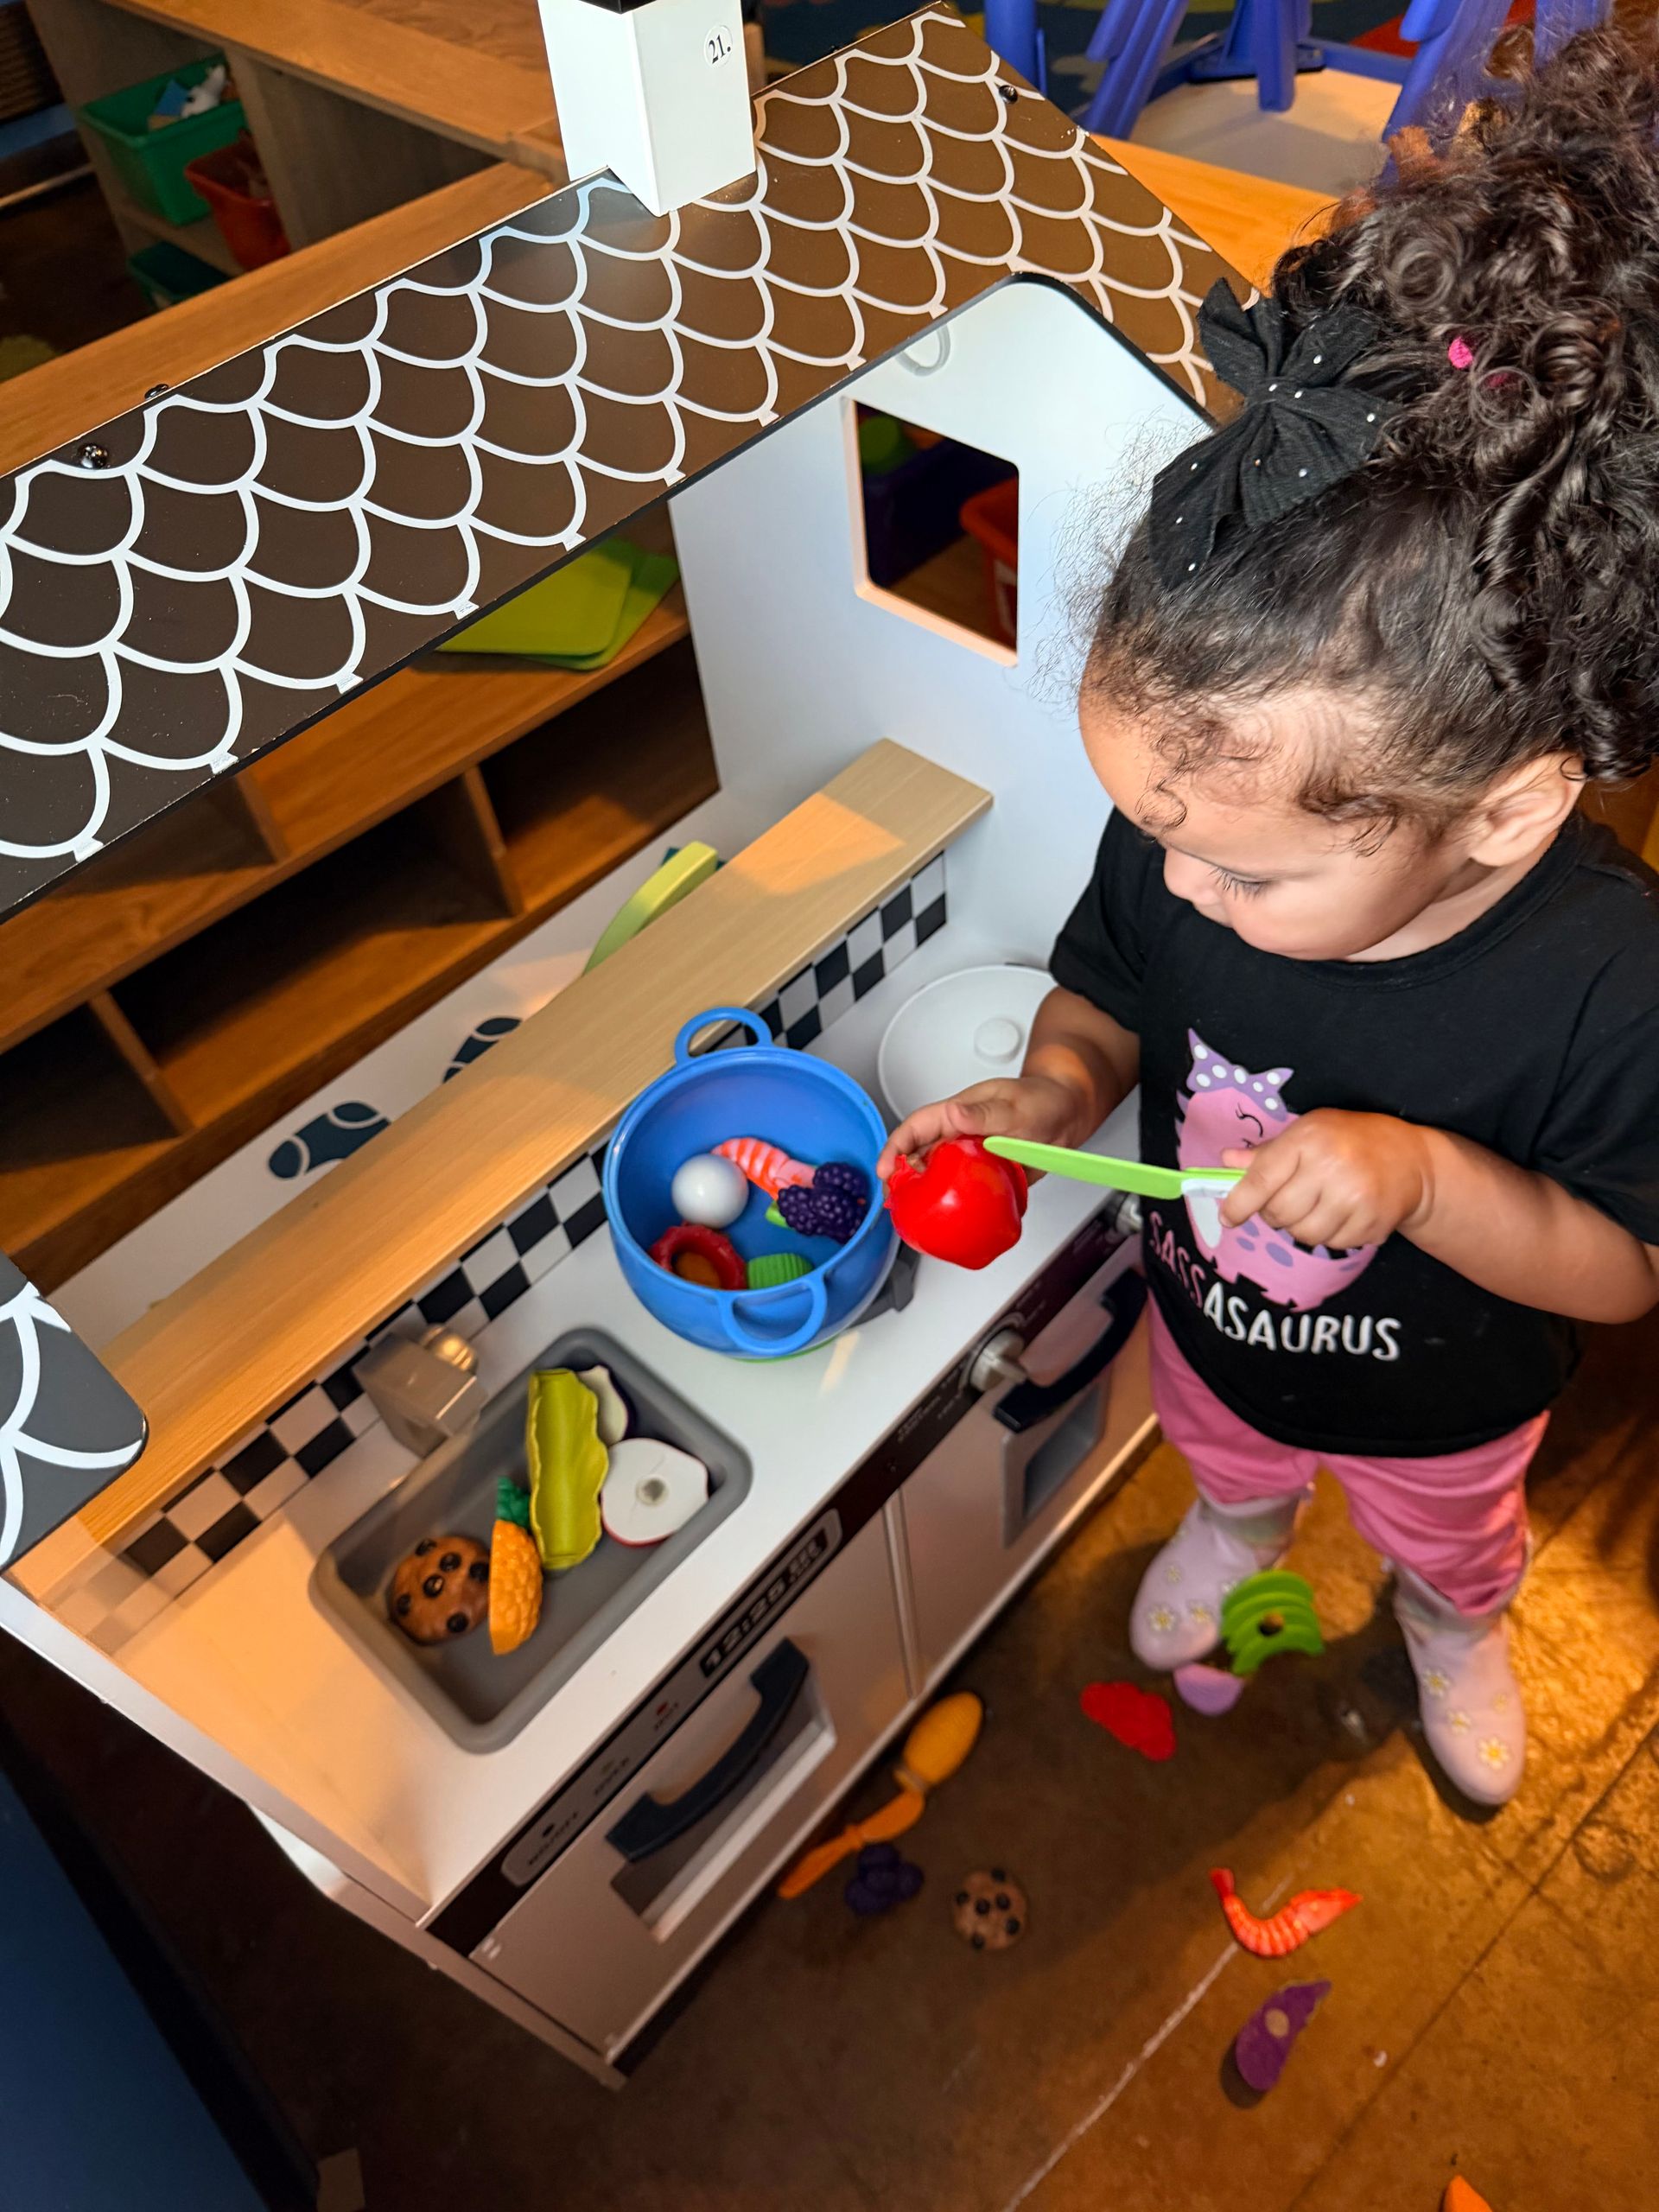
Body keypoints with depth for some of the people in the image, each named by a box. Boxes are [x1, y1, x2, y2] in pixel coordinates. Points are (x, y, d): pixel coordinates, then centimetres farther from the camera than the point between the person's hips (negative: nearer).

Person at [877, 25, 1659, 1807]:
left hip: (1438, 1398, -2)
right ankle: (1236, 1527, 72)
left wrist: (1426, 1176, -42)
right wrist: (1060, 1085, -31)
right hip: (1209, 1326, 2)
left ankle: (1450, 1626, 69)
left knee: (1446, 1531, 32)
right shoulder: (1187, 839, -29)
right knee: (1220, 1453, 35)